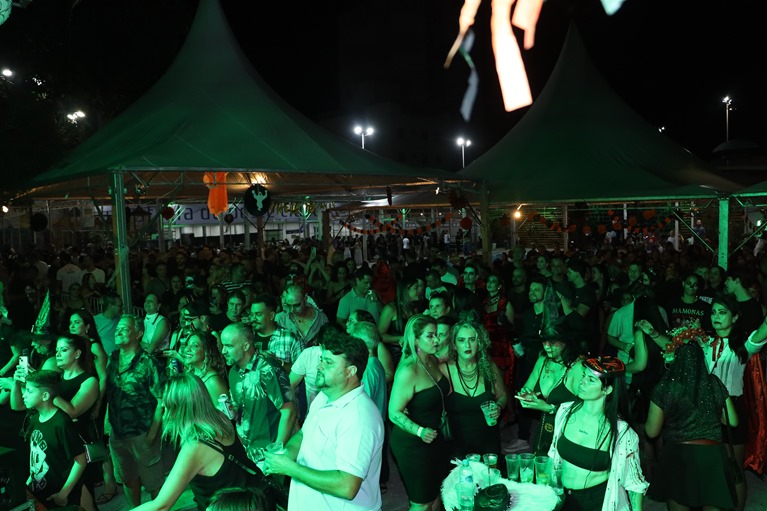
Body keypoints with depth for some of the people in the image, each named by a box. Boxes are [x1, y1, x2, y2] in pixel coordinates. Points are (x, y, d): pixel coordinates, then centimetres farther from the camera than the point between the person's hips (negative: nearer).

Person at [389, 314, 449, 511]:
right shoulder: (408, 371, -26)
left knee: (438, 494, 20)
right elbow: (394, 413, -25)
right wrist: (420, 431, -35)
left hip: (434, 437, 8)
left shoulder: (433, 361, -2)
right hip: (412, 443, -8)